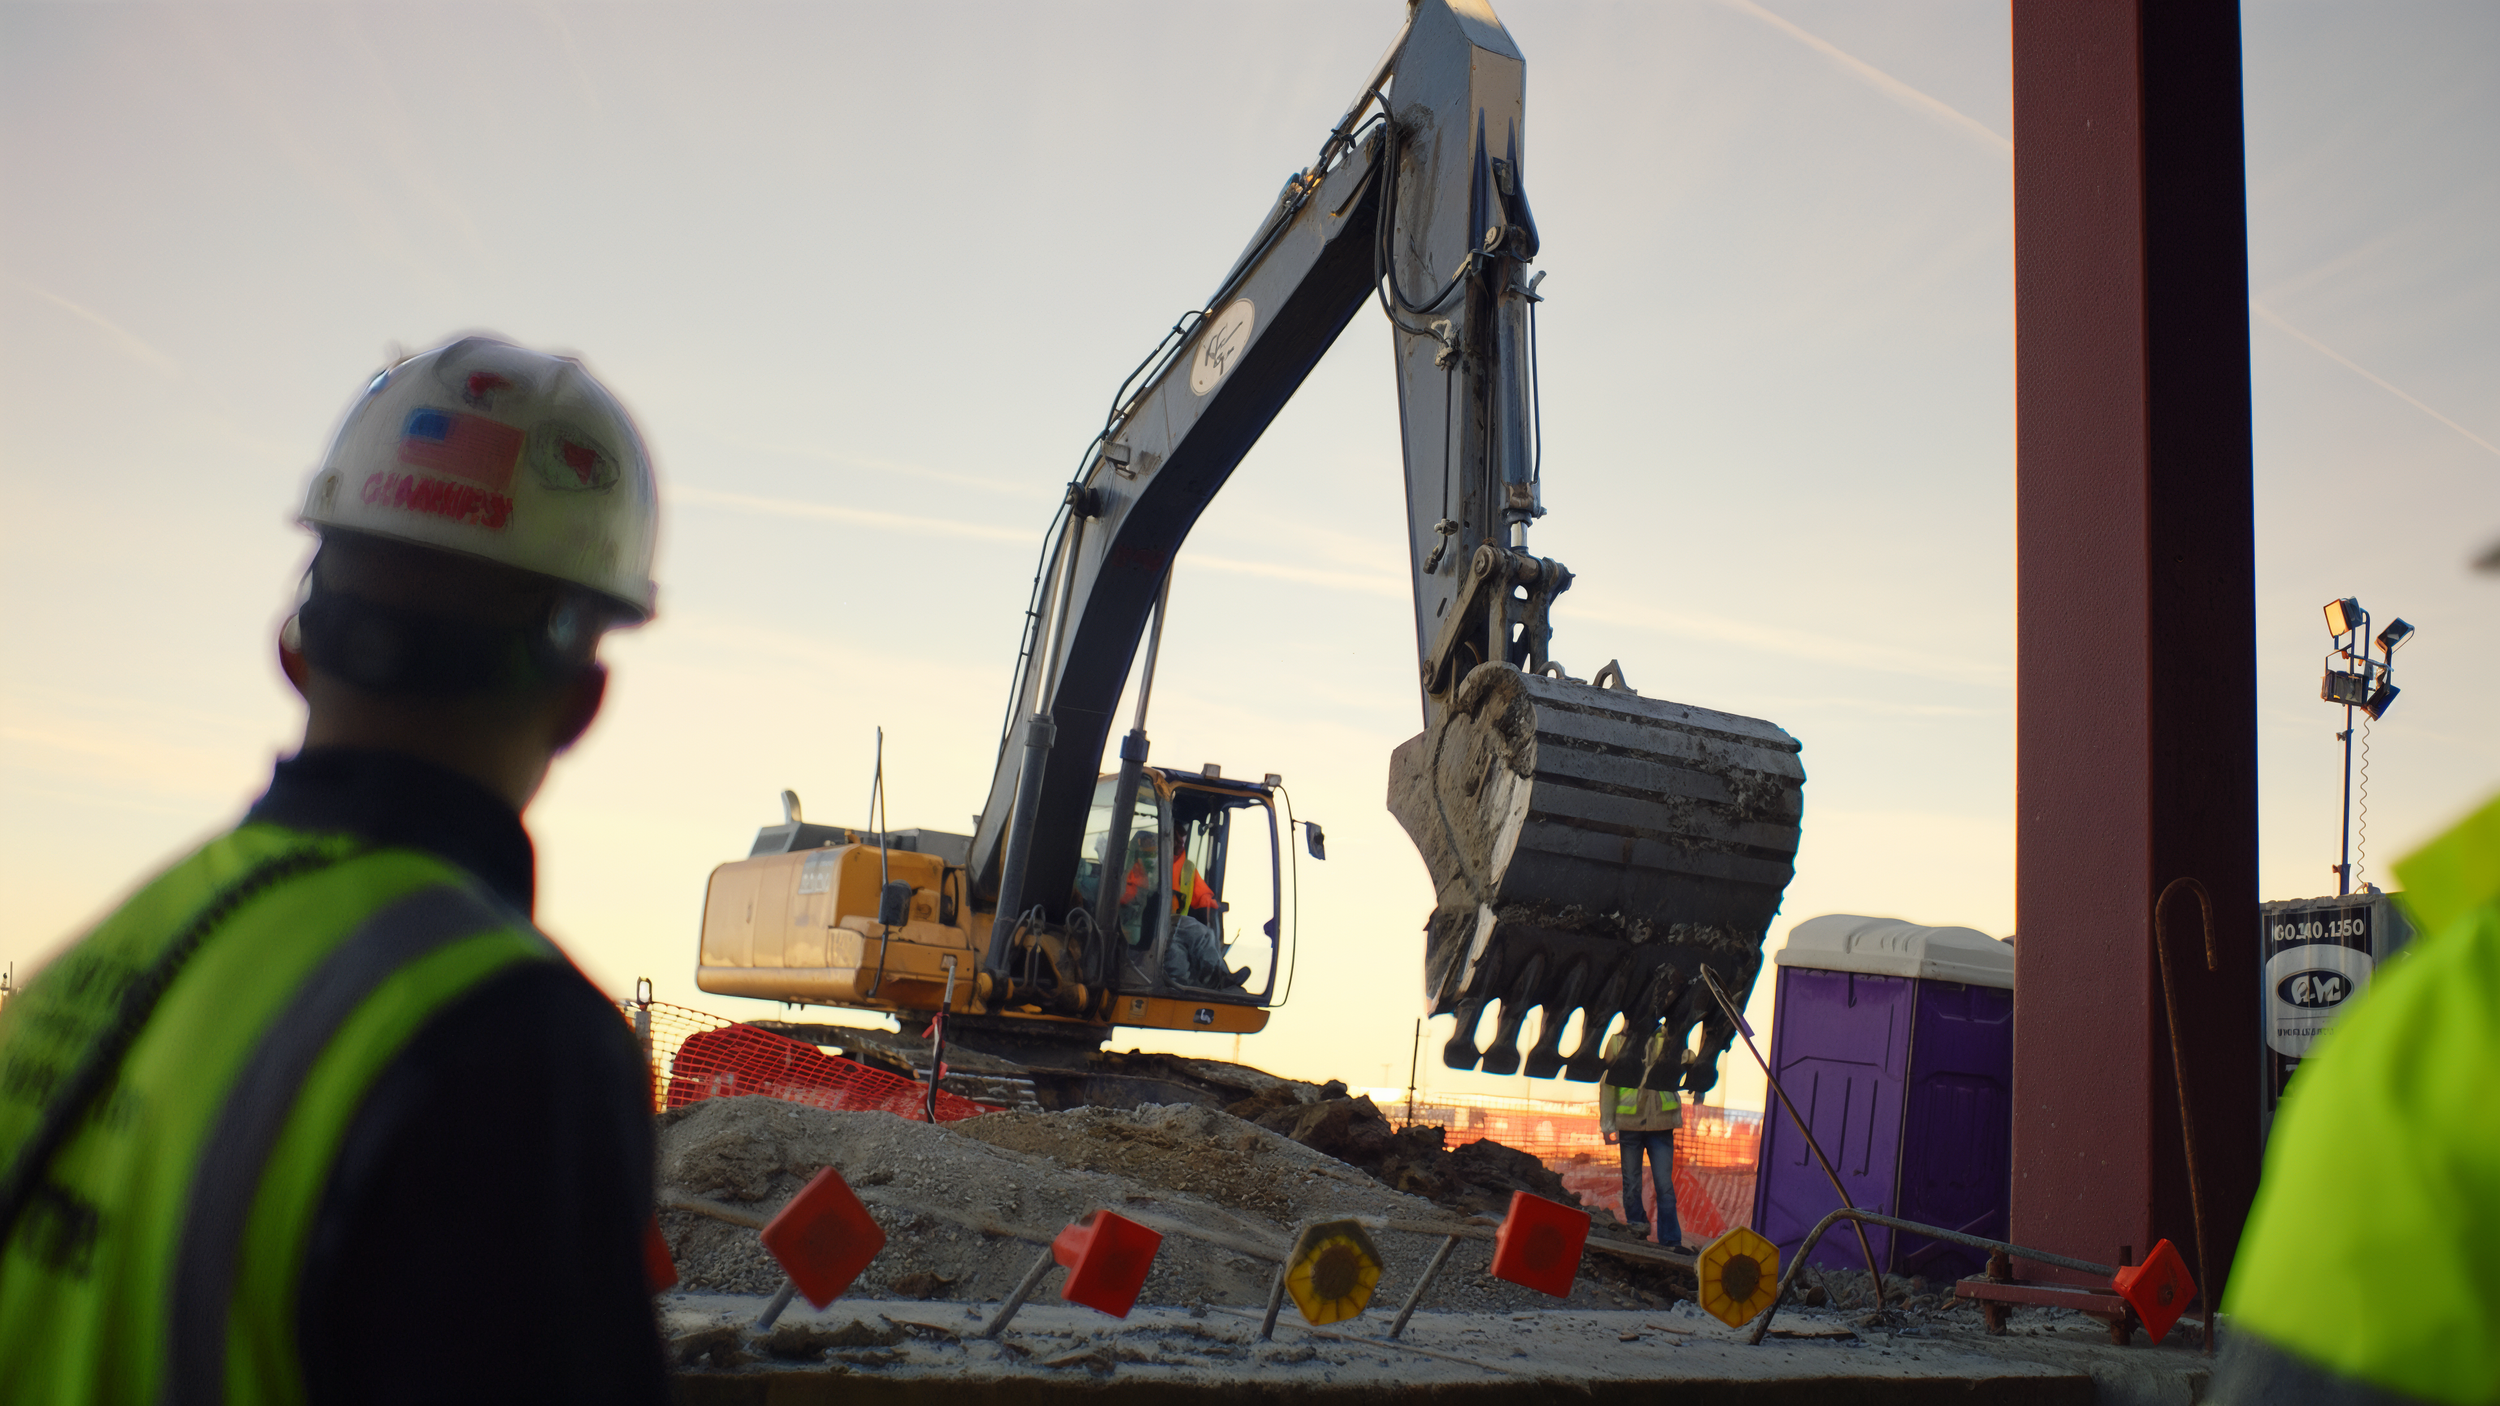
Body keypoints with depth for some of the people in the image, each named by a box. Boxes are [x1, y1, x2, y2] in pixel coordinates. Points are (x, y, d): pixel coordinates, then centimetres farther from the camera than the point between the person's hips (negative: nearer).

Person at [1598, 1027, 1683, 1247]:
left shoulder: (1667, 1038, 3)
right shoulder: (1619, 1041, 2)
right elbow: (1607, 1083, 4)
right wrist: (1607, 1125, 1)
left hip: (1660, 1124, 0)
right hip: (1629, 1124, 0)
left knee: (1665, 1185, -1)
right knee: (1631, 1186, 8)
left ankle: (1671, 1243, 5)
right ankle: (1636, 1234, 23)